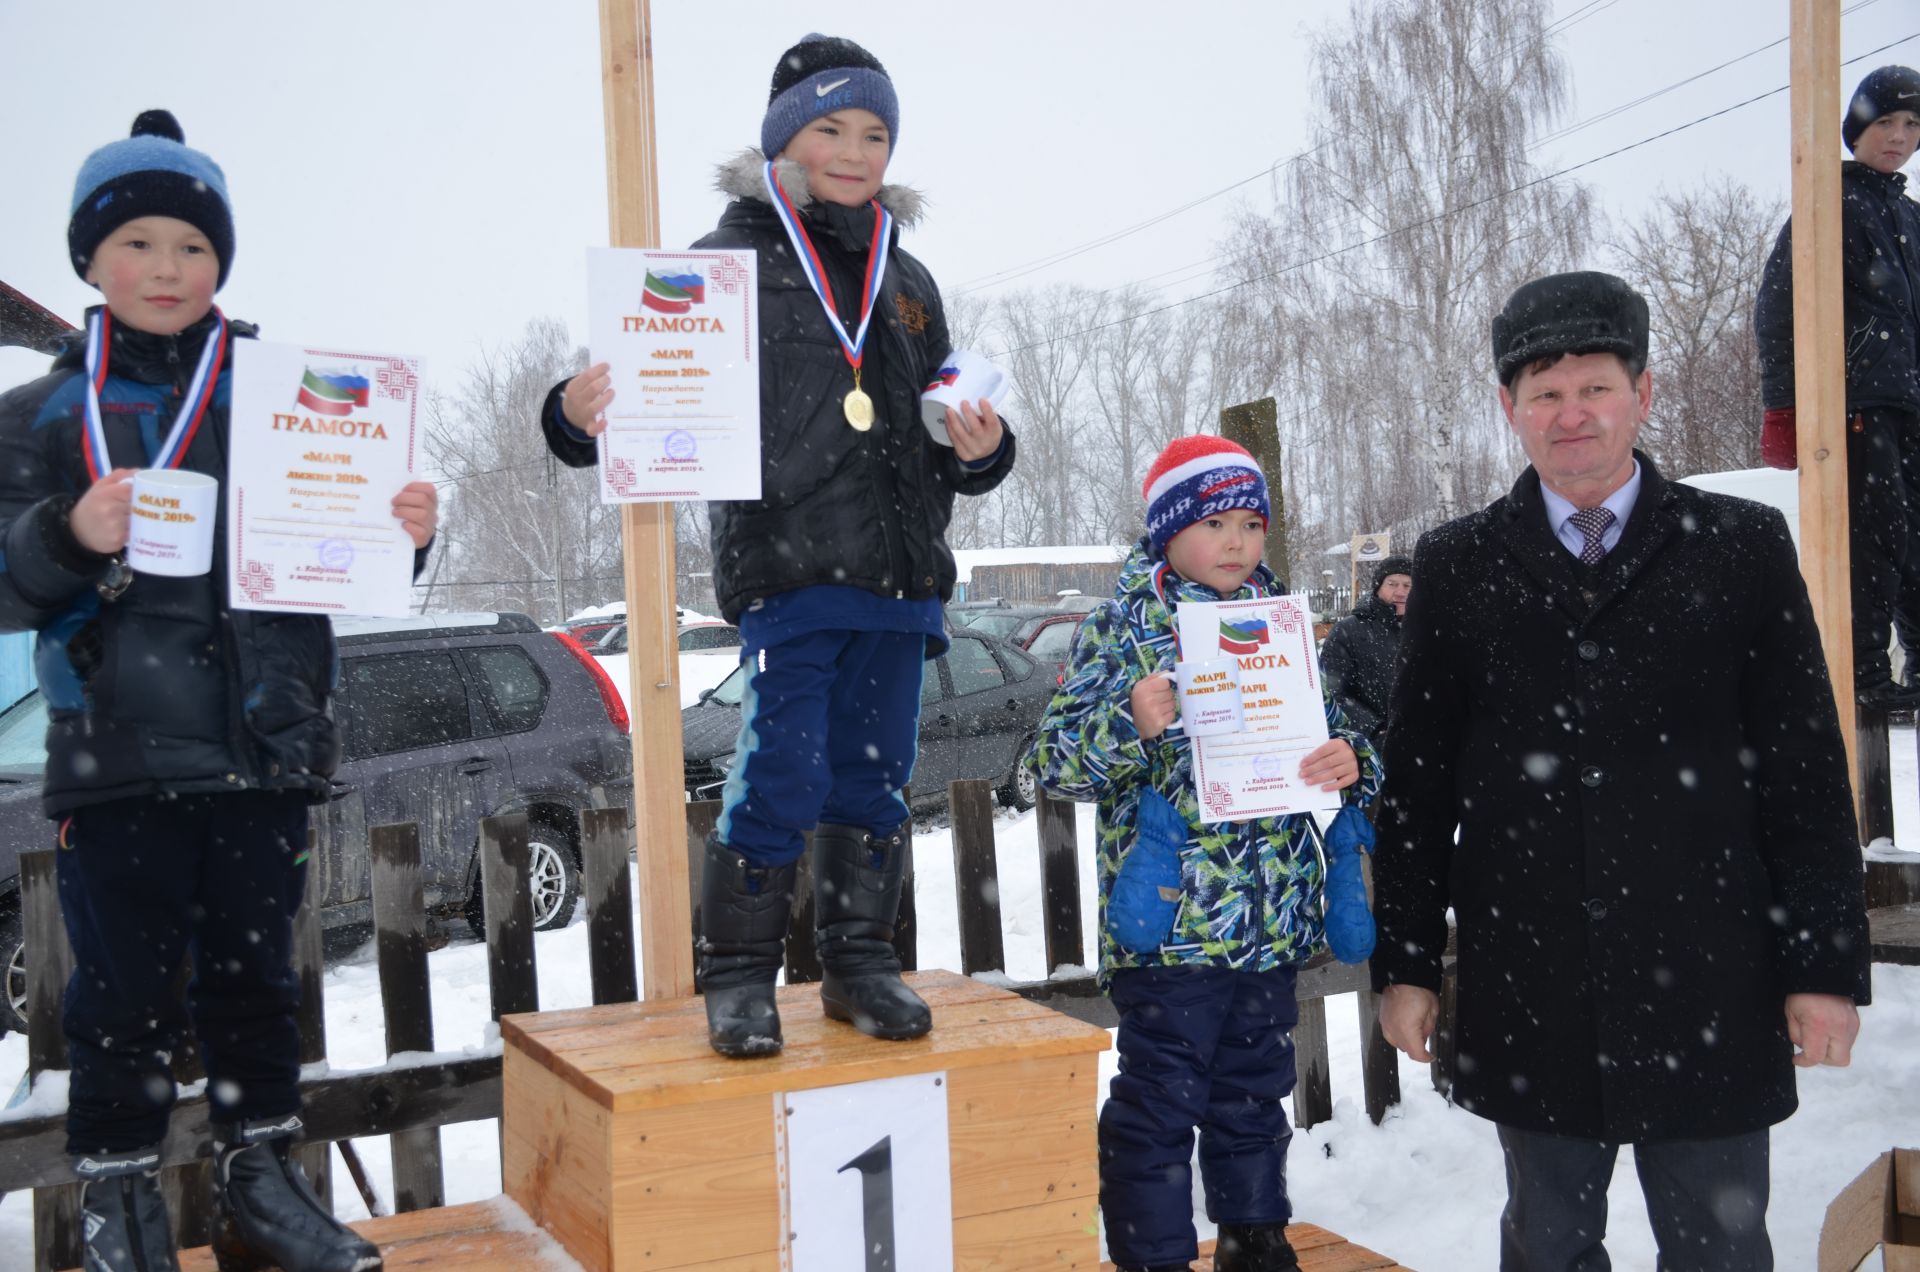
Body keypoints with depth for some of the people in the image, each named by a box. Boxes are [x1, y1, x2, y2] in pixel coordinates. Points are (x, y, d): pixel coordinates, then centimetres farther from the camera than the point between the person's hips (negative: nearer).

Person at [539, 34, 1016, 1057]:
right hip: (783, 565, -5)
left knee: (874, 775, 9)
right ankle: (738, 972, 8)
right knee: (783, 775, -9)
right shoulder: (727, 262, 3)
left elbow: (940, 433, 25)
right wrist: (580, 414, -22)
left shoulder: (906, 281, 19)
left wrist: (978, 451, 4)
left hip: (898, 574, 5)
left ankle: (858, 960, 23)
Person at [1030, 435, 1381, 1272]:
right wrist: (1130, 727, -28)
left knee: (1254, 1092, 19)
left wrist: (1352, 763, -6)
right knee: (1158, 1103, 2)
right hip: (1171, 921, -5)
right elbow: (1054, 760, -10)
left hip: (1272, 923, 6)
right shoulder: (1123, 629, -6)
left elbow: (1333, 730, 17)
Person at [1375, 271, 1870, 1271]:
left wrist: (1825, 963, -2)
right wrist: (1404, 963, 4)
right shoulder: (1457, 565, 3)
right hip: (1526, 990, 1)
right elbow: (1417, 782, 5)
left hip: (1706, 983, -1)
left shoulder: (1744, 547, 1)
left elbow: (1806, 772, 1)